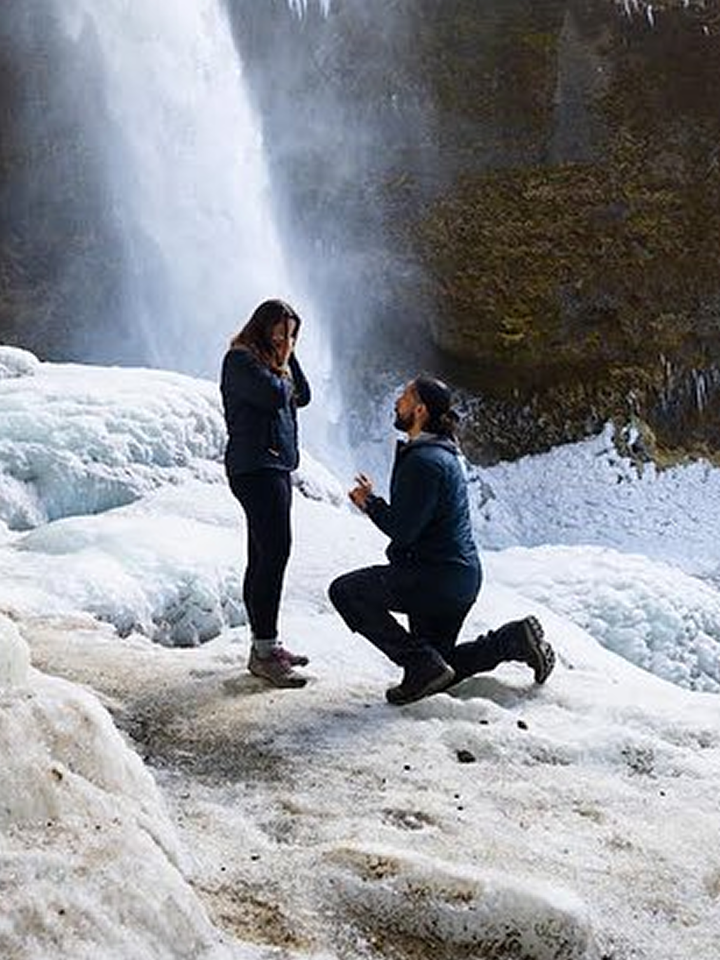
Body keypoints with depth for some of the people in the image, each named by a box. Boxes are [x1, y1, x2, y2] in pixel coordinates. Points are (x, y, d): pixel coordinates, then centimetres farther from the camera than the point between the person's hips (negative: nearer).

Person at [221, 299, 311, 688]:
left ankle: (264, 643, 17)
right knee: (274, 552, -17)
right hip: (255, 467, -10)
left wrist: (289, 358, 7)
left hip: (273, 467, 10)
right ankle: (264, 651, -17)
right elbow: (276, 396, -18)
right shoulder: (241, 359, -9)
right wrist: (282, 364, -1)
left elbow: (302, 395, 15)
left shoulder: (268, 359, 21)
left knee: (263, 557, 11)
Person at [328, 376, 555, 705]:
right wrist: (374, 502, 5)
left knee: (345, 591, -11)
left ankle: (423, 664, -10)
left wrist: (370, 502, -6)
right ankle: (515, 639, 15)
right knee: (437, 672, 20)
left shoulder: (424, 461, -20)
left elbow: (402, 529, -22)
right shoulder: (443, 453, 13)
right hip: (461, 576, 10)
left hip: (438, 577, -10)